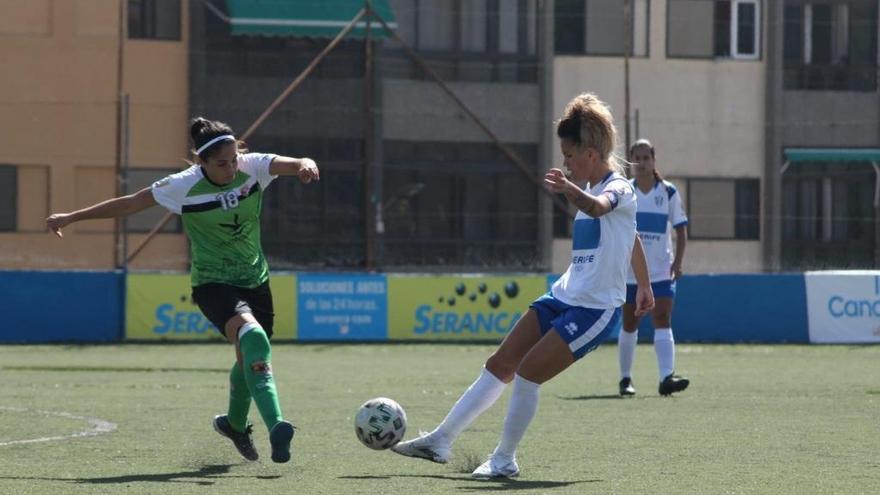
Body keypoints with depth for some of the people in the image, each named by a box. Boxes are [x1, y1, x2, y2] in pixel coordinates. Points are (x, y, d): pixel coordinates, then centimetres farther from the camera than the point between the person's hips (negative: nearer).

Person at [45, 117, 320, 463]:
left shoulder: (253, 167, -10)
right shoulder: (184, 187, -16)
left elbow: (292, 165, -25)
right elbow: (129, 204, -5)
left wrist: (304, 165, -51)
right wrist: (71, 217, 0)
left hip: (255, 281, 5)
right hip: (213, 284, -5)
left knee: (250, 358, 17)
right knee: (252, 337, -32)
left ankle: (235, 424, 48)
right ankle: (276, 426, -42)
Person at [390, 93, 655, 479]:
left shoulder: (619, 189, -14)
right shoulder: (593, 188, 14)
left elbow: (597, 206, -41)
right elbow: (632, 240, 29)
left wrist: (571, 189, -62)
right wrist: (644, 286, 41)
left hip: (596, 309, -9)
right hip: (563, 297, 9)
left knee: (527, 373, -16)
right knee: (499, 366, 5)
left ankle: (505, 460, -3)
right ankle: (441, 440, 8)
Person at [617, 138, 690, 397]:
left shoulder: (668, 192, 1)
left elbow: (681, 228, 4)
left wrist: (678, 261, -6)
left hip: (661, 270, -1)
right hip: (629, 270, 1)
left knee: (662, 321, -14)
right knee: (629, 325, 7)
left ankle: (667, 377, -24)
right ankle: (625, 378, 19)